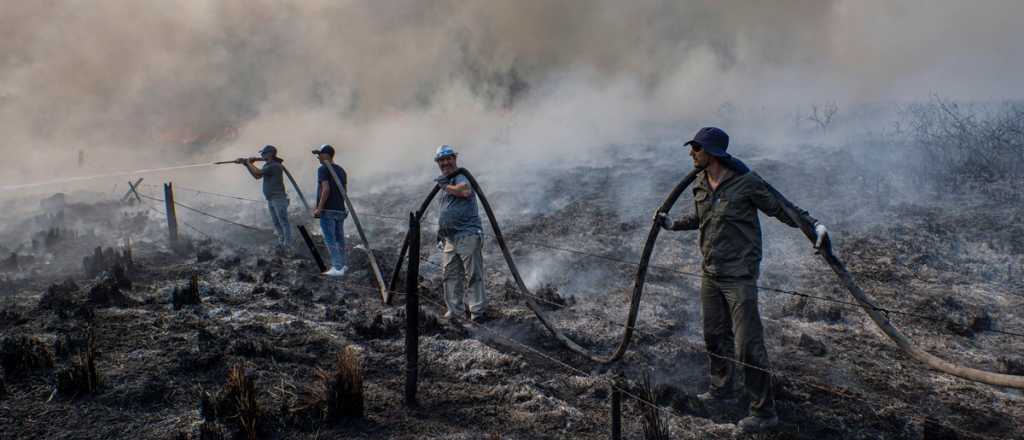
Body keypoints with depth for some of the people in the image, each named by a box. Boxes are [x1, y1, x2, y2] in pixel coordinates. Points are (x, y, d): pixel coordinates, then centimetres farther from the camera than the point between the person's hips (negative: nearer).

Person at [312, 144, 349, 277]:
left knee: (330, 240, -6)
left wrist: (319, 208, -17)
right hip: (340, 210, 8)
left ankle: (337, 268, -10)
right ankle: (341, 264, 24)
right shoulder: (341, 170, 12)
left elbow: (326, 189, -20)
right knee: (339, 238, 15)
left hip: (327, 211, -8)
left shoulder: (323, 169, -10)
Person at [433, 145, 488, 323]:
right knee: (450, 274, 10)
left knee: (473, 275, -7)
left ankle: (478, 310, -3)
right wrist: (440, 230, 27)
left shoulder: (460, 177, -6)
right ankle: (454, 309, 19)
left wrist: (446, 186, -16)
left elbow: (465, 190, -31)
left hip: (467, 234, -9)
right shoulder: (445, 181, 22)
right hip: (449, 236, 9)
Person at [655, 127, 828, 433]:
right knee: (714, 336, 20)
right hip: (710, 274, 8)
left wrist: (814, 225, -28)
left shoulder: (746, 183, -16)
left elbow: (783, 208, -15)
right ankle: (721, 388, 40)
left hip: (739, 277, -8)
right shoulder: (701, 185, 7)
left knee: (748, 345, -8)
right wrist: (672, 225, 28)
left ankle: (764, 411, 1)